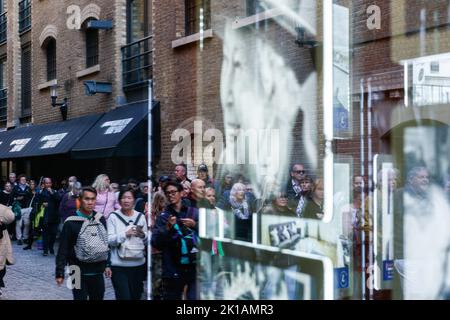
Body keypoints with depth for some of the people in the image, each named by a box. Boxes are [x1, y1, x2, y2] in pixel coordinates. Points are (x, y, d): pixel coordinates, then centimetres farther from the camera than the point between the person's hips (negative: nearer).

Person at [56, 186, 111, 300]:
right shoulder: (71, 222, -10)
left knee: (98, 297, 12)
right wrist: (60, 273, -9)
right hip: (79, 273, -4)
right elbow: (63, 249, -8)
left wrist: (107, 265, 14)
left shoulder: (100, 219, 4)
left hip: (98, 272, 4)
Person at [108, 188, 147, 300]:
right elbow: (109, 240, -12)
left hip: (138, 264, 4)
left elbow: (147, 240, 12)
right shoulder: (113, 217, -4)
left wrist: (143, 235, -9)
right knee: (124, 296, -8)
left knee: (136, 296, 16)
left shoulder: (140, 216, 7)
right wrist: (125, 234, -23)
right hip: (119, 265, -4)